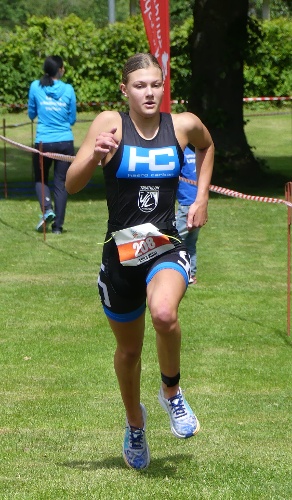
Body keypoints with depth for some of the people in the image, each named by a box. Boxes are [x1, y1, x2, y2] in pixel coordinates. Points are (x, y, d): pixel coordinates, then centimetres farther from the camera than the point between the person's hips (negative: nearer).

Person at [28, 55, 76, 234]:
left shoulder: (36, 87, -2)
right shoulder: (68, 90, -1)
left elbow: (31, 114, 9)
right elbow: (72, 120, 7)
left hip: (43, 142, 0)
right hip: (65, 142, 0)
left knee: (41, 179, 18)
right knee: (61, 183, 7)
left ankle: (47, 209, -7)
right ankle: (57, 225, 5)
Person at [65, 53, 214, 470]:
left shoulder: (184, 124, -2)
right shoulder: (110, 124, -8)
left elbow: (207, 146, 23)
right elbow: (71, 185, -12)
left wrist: (201, 198, 13)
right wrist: (94, 154, -31)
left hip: (167, 248, 0)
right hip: (121, 250, 0)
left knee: (164, 314, -33)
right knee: (129, 350, 16)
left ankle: (172, 392, -4)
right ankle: (135, 424, 45)